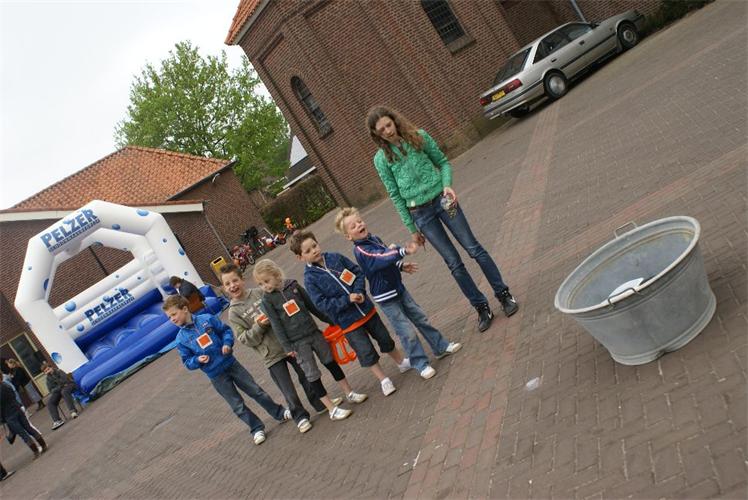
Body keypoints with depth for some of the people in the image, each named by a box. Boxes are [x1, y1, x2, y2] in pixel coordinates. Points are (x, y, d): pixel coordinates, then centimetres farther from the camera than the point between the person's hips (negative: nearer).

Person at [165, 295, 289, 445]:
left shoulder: (207, 319, -8)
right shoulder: (181, 339, -6)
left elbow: (225, 330, 3)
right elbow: (187, 362, 0)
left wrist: (227, 343, -16)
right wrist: (198, 360, -20)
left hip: (231, 363, 0)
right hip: (216, 376, 0)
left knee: (256, 391, 10)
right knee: (237, 405, 6)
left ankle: (279, 413, 27)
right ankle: (257, 428, 24)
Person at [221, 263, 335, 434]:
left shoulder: (260, 293, 0)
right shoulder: (233, 313, -3)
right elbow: (245, 339, -7)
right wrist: (258, 326, -21)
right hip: (271, 355, -2)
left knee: (306, 376, 15)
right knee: (289, 392, 2)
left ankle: (320, 403, 37)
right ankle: (300, 416, 24)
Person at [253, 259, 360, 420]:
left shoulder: (292, 285, 1)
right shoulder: (267, 300, -7)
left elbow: (311, 305, 8)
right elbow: (276, 325, -9)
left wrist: (329, 319, 14)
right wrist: (287, 347, -12)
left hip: (313, 332, 4)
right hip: (297, 342, -3)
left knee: (331, 362, 12)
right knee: (312, 375, -1)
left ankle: (350, 394, 26)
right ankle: (332, 409, 7)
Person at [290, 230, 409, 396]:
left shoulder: (335, 257, -3)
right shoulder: (310, 278, -14)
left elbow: (358, 272, 2)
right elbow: (322, 304, -18)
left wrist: (359, 292, -14)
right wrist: (348, 299, -21)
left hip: (366, 309, 4)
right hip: (348, 321, -4)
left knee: (385, 338, 18)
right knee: (366, 352, 3)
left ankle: (403, 363, 41)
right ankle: (384, 380, 24)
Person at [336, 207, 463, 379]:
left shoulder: (374, 239, 4)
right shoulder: (360, 251, -22)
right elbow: (382, 259, -37)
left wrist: (401, 266, 4)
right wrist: (403, 251, -47)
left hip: (398, 289, 8)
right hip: (385, 297, -8)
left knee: (421, 318, 16)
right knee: (407, 332, -2)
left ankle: (441, 347, 32)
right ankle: (421, 364, 14)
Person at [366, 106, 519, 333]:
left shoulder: (418, 136, -2)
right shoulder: (381, 159, -3)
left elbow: (442, 162, 6)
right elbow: (395, 195, 1)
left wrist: (447, 184, -14)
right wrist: (412, 228, 4)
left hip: (442, 200, 0)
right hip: (420, 213, 0)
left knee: (474, 248, 3)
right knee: (453, 263, 4)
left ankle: (503, 294, 18)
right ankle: (482, 307, 19)